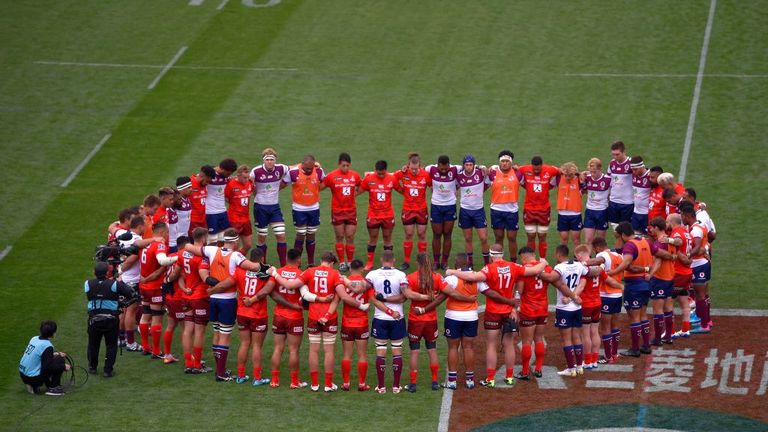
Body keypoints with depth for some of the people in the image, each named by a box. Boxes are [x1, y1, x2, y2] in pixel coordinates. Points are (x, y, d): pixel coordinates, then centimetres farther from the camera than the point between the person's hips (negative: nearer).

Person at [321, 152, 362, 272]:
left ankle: (350, 262, 12)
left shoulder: (355, 175, 2)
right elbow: (319, 188, -1)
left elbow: (361, 187, 19)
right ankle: (342, 263, 12)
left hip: (351, 211, 2)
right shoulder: (331, 176, -7)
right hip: (337, 211, -2)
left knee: (350, 237, 3)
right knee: (340, 237, 4)